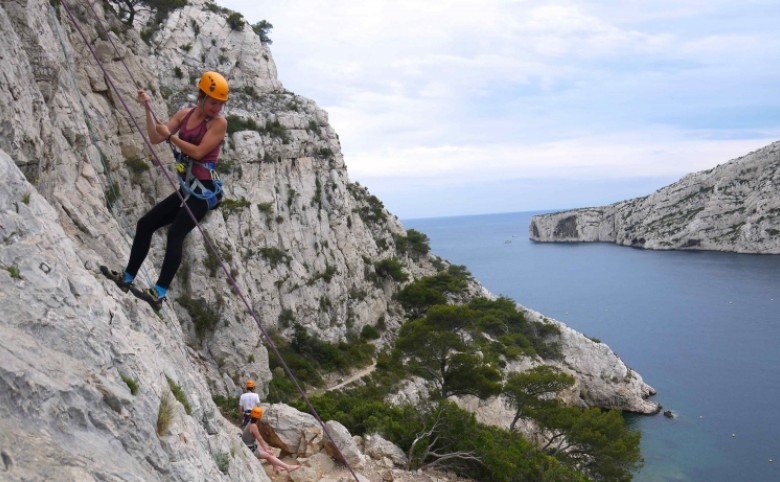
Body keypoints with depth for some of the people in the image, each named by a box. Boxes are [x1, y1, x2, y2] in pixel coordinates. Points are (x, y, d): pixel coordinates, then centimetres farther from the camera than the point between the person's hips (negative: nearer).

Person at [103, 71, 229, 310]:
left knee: (175, 233, -25)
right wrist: (148, 108, -2)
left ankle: (159, 294, -24)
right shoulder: (185, 114, 10)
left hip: (204, 191, -7)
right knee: (145, 224, 9)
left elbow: (198, 152, -17)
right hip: (185, 188, 8)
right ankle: (127, 278, 22)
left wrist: (171, 136, -10)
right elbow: (155, 138, 7)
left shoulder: (219, 122, -9)